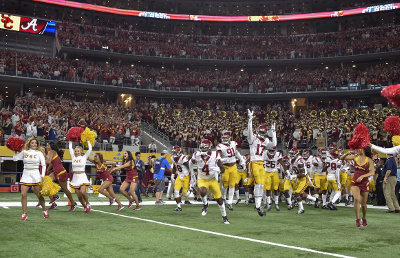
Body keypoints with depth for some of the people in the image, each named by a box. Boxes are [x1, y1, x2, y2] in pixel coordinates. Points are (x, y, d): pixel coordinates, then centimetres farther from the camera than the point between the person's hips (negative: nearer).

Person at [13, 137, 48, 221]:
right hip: (26, 174, 2)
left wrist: (42, 176, -4)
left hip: (36, 174, -1)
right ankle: (24, 213, 4)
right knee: (23, 194, -7)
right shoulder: (24, 152, 8)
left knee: (39, 195, 1)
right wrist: (16, 151, -2)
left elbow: (43, 165, 3)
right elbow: (15, 158, 4)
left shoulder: (39, 153, 4)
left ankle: (44, 210, 22)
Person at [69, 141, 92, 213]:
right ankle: (85, 207, 21)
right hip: (75, 178, 4)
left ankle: (87, 204, 0)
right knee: (79, 196, 3)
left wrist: (88, 141, 5)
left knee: (82, 192, -25)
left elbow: (90, 149, -6)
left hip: (82, 177, -4)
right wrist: (70, 141, 24)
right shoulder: (73, 157, 10)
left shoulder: (84, 157, 1)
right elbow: (70, 148, 17)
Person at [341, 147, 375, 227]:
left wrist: (362, 176, -27)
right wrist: (347, 153, -13)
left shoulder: (369, 160, -8)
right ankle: (357, 219, -15)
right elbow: (341, 158, 6)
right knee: (357, 198, -24)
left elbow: (372, 172, -16)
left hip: (364, 183, -1)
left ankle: (364, 218, 36)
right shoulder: (355, 157, 1)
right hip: (355, 182, 1)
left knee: (363, 203, 9)